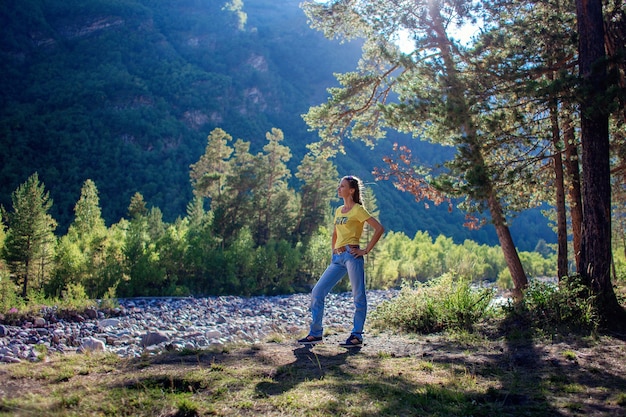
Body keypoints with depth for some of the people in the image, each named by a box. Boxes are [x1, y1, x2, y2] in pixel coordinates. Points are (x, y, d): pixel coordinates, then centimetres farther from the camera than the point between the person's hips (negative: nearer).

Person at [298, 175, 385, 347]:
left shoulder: (358, 210, -3)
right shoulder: (339, 210, 18)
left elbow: (379, 228, -11)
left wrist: (366, 250, -12)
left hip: (352, 255, -8)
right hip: (337, 258, 8)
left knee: (358, 296, -1)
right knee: (317, 292, 2)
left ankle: (357, 335, 8)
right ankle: (315, 333, 8)